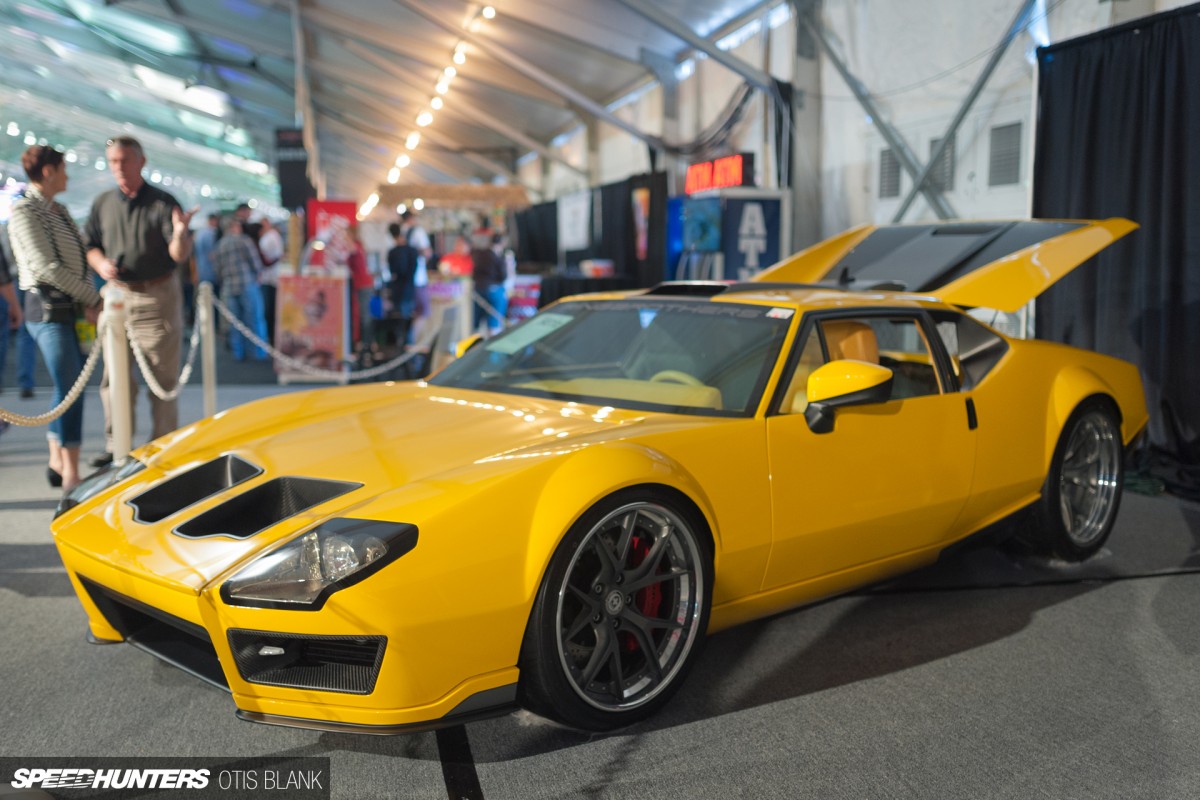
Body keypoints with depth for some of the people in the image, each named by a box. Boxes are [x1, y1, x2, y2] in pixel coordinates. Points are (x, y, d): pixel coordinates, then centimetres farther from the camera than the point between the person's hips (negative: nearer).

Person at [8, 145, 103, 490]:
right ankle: (71, 475, -4)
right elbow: (46, 267, -16)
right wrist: (93, 299, -11)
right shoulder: (24, 211, -10)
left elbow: (79, 259, 12)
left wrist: (89, 301, -4)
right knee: (71, 388, -10)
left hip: (70, 307, 8)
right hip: (49, 308, -8)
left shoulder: (58, 210, 15)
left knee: (67, 385, 13)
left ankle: (57, 464, 24)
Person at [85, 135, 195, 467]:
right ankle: (116, 445, 14)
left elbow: (179, 255, -11)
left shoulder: (163, 202, -3)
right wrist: (100, 264, -5)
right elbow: (89, 245, 16)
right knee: (114, 377, 5)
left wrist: (180, 232, -33)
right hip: (117, 297, 4)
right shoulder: (103, 204, 9)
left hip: (158, 296, -3)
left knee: (162, 377, 1)